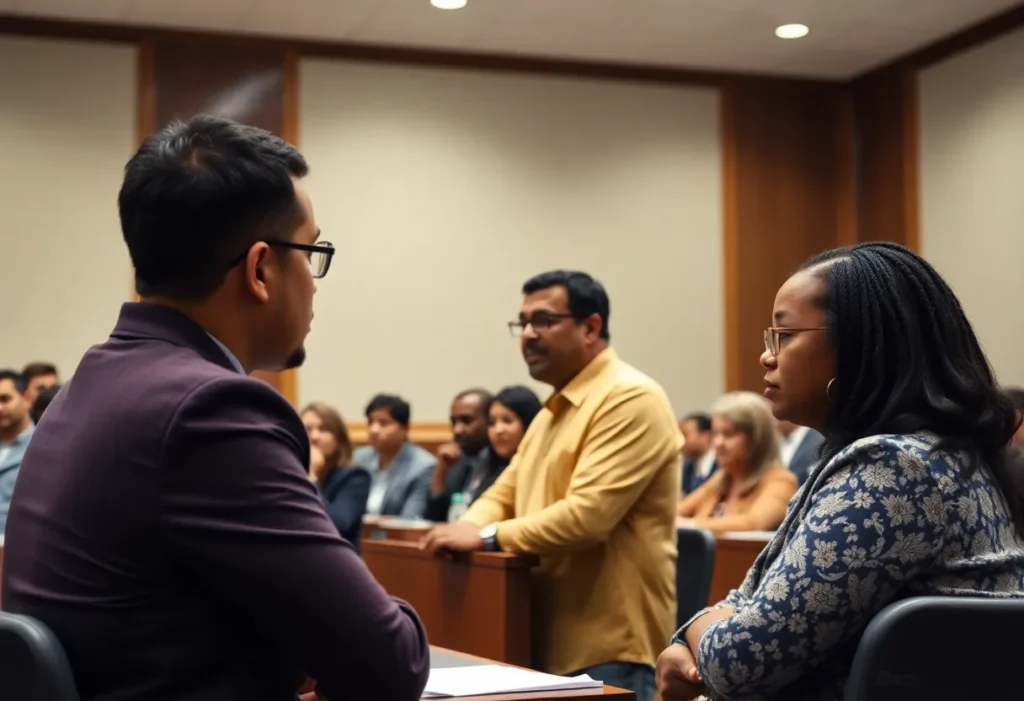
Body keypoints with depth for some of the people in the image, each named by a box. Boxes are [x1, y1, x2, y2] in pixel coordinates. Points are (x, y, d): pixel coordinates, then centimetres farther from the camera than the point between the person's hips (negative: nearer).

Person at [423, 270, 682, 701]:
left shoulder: (630, 399, -14)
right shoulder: (554, 408, 19)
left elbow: (587, 515, -24)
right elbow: (506, 492, 21)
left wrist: (487, 537, -16)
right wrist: (468, 527, -2)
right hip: (551, 644, 9)